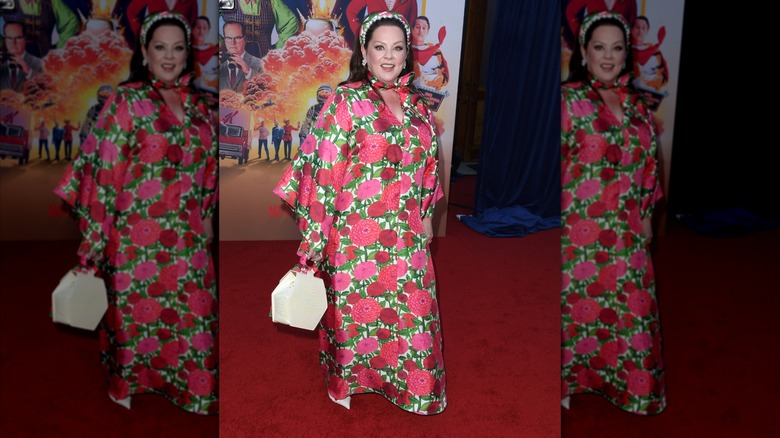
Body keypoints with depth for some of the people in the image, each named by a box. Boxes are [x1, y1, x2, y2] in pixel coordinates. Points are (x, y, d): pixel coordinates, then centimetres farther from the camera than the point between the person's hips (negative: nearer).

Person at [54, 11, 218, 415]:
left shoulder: (199, 106, 7)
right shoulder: (126, 101, -8)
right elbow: (104, 166, -10)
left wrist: (206, 215, 14)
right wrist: (97, 230, -11)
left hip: (187, 236, 5)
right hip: (138, 234, -4)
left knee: (193, 310, 10)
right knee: (136, 309, 9)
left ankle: (190, 388, 27)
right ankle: (127, 382, 32)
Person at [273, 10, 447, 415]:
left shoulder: (416, 104, 7)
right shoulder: (345, 101, -10)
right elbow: (323, 165, -13)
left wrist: (426, 215, 15)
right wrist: (315, 232, -14)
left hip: (406, 234, 5)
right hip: (358, 233, -5)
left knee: (412, 309, 13)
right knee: (355, 309, 10)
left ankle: (407, 383, 36)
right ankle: (346, 382, 35)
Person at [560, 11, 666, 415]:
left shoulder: (636, 105, 9)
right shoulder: (568, 100, -9)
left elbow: (647, 164, 14)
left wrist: (646, 215, 13)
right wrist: (558, 221, -13)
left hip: (626, 231, 5)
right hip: (580, 229, -5)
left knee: (630, 308, 12)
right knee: (577, 307, 7)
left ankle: (626, 384, 32)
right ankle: (568, 381, 27)